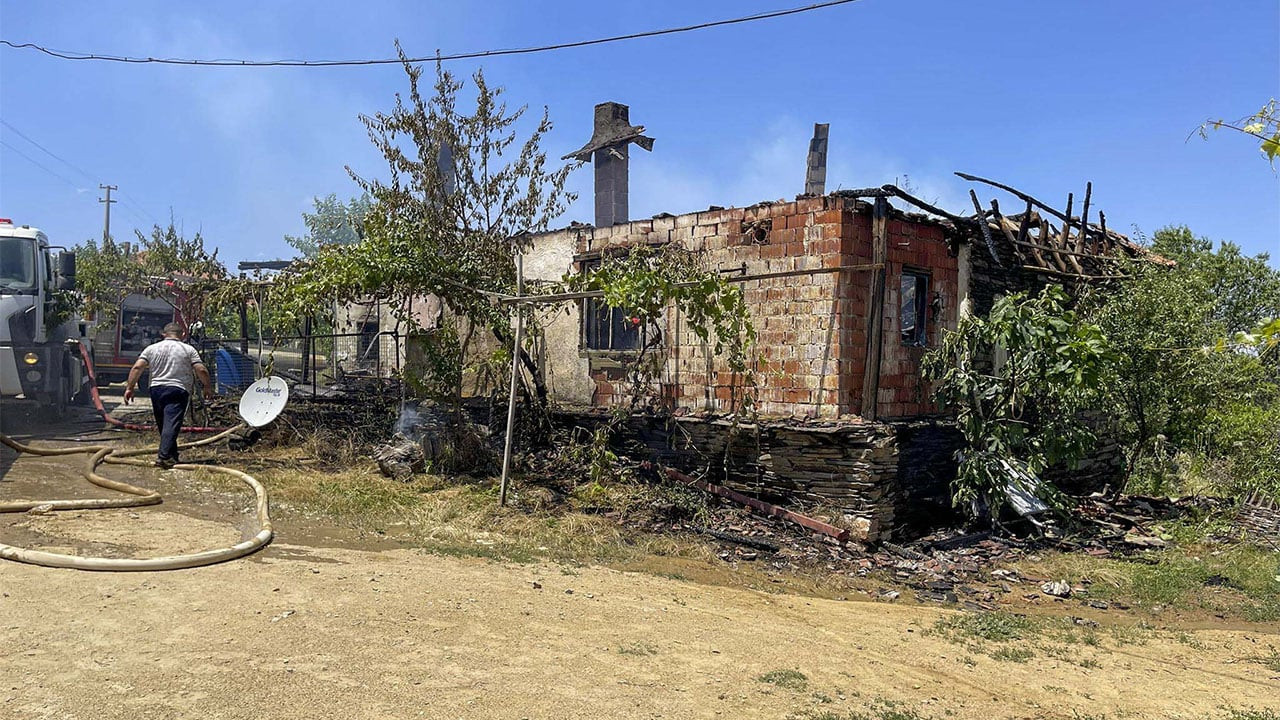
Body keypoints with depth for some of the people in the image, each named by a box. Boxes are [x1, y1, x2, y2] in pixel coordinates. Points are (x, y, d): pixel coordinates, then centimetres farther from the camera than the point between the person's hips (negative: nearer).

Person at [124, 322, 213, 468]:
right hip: (178, 390, -4)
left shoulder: (152, 348, 12)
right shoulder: (188, 349, 4)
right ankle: (164, 456, -23)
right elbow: (201, 370, -3)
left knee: (162, 424, 15)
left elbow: (137, 367, 3)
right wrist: (208, 387, 10)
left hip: (156, 389, 4)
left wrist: (129, 388, 6)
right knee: (171, 424, -11)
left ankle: (172, 456, 23)